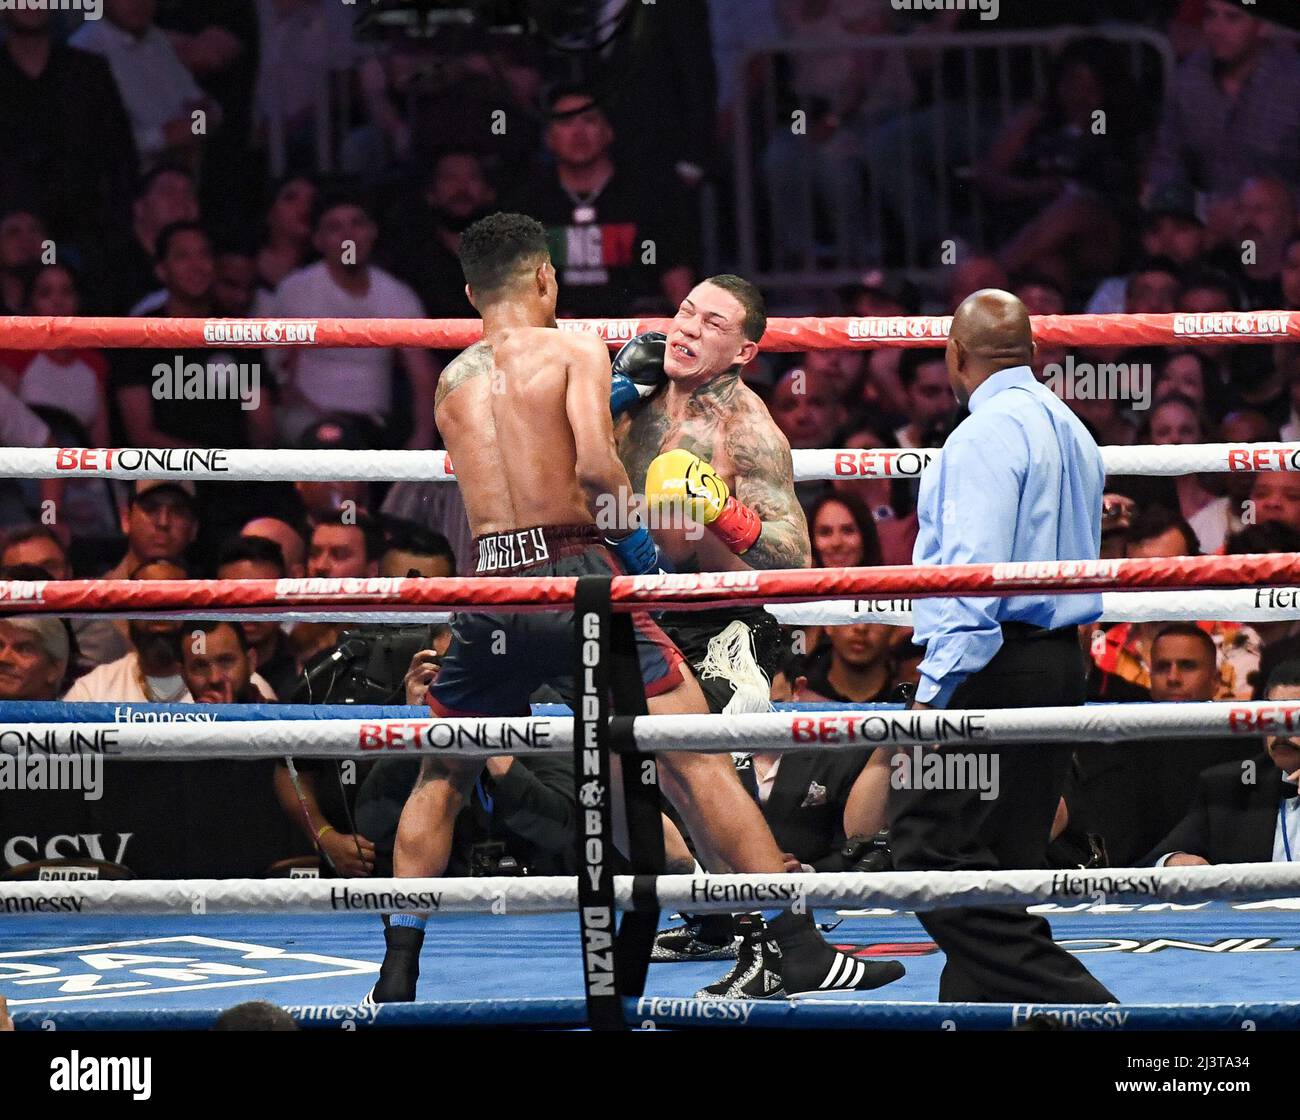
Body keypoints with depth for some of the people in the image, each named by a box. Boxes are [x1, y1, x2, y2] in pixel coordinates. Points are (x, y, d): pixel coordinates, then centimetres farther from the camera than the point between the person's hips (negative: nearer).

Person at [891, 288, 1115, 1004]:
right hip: (1060, 661, 10)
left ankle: (1076, 1007, -19)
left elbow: (974, 573, -20)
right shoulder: (1070, 431, 18)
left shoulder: (988, 432, -12)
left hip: (990, 666, -10)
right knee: (1004, 860, 11)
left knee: (933, 850, -11)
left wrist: (936, 689, -20)